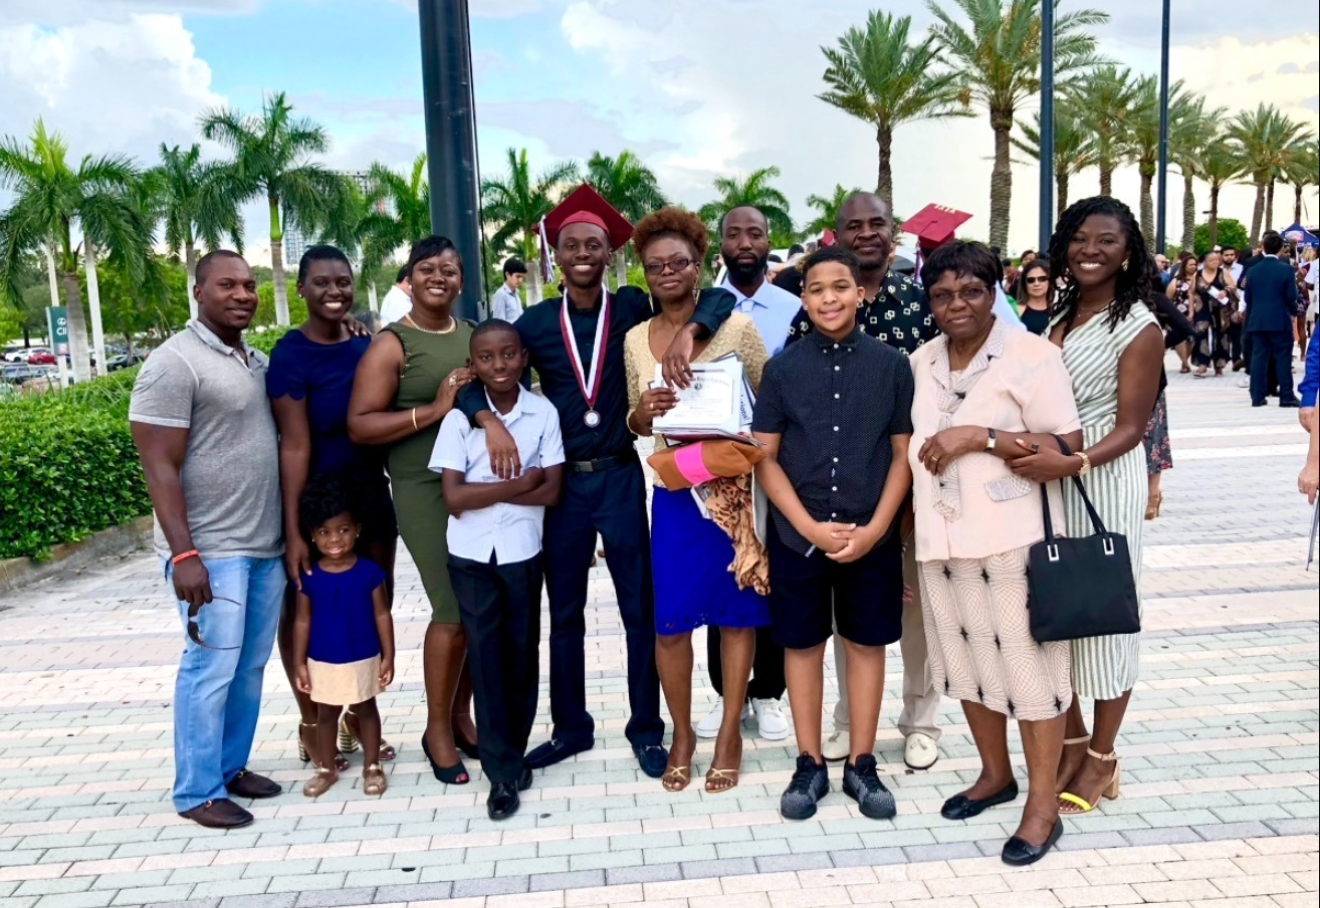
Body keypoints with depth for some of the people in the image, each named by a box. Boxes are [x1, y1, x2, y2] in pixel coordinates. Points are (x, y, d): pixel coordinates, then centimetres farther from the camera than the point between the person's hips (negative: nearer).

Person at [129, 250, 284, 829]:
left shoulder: (258, 361, 12)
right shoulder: (175, 363, -11)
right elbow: (159, 468, -15)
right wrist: (184, 553, -21)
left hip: (266, 545, 8)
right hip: (211, 550, -7)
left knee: (251, 665, 13)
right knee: (212, 667, -2)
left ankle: (231, 766, 28)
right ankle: (198, 792, 11)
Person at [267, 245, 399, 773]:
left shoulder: (368, 348, 4)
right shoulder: (290, 356, -12)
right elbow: (295, 446, -17)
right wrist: (293, 531, -19)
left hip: (371, 496, 6)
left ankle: (358, 715, 29)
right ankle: (311, 724, 25)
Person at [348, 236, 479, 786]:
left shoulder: (475, 335, 12)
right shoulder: (391, 345, -4)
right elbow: (359, 427, -11)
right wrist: (433, 410, -18)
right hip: (426, 491, -5)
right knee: (453, 612, -6)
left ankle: (462, 714, 26)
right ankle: (437, 730, 14)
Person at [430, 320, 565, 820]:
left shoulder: (544, 413, -4)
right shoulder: (459, 417, -5)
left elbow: (551, 491, -7)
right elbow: (454, 497, -10)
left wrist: (485, 491, -12)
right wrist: (516, 485, -12)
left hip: (522, 551, 1)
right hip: (471, 554, 0)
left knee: (521, 652, 10)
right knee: (485, 655, 2)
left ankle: (512, 752, 29)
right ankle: (503, 770, 11)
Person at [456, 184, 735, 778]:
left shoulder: (632, 308, -3)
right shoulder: (537, 322, 0)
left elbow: (718, 299, -7)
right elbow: (476, 377, 0)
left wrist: (687, 331, -26)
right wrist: (491, 421, -19)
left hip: (621, 478, -1)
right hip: (562, 482, 2)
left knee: (640, 609, 7)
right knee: (564, 612, 13)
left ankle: (646, 729, 22)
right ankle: (570, 728, 29)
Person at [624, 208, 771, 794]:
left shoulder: (736, 327, -5)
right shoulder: (636, 339, 6)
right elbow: (636, 425, 13)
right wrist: (643, 411, -10)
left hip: (735, 488, -2)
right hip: (673, 493, 3)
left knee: (736, 612, 8)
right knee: (669, 620, 4)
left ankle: (729, 734, 24)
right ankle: (681, 733, 24)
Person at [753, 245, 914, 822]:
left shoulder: (891, 365, -1)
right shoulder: (783, 368, -2)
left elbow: (903, 453, 1)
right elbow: (764, 457, -2)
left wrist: (875, 528, -9)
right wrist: (809, 526, -12)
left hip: (872, 535, 0)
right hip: (796, 534, 0)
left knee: (867, 644, 9)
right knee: (802, 644, 8)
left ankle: (861, 766, 24)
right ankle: (810, 766, 23)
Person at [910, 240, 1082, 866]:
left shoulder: (1030, 354, -7)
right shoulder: (920, 363, 11)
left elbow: (1068, 445, -12)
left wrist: (981, 436, -20)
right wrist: (906, 520, 13)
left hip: (1012, 537, -6)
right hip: (941, 538, 6)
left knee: (1028, 664, 0)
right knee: (967, 660, 16)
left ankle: (1043, 805, 14)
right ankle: (995, 773, 35)